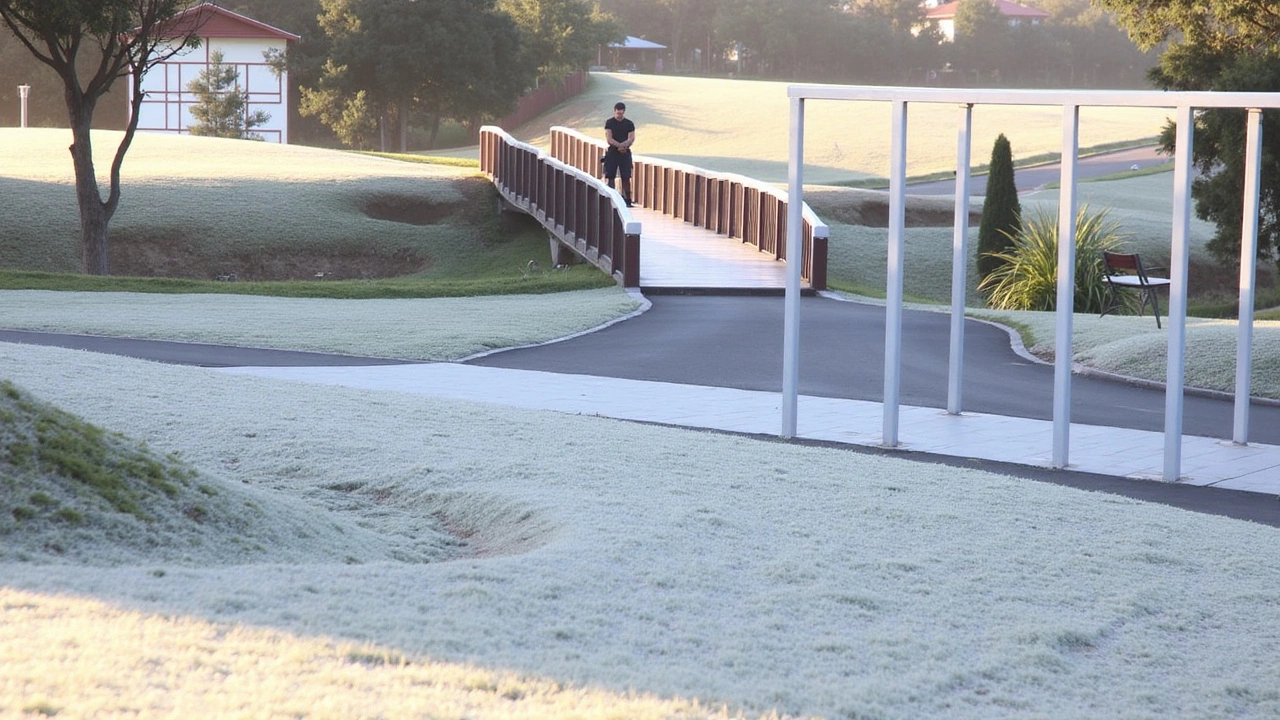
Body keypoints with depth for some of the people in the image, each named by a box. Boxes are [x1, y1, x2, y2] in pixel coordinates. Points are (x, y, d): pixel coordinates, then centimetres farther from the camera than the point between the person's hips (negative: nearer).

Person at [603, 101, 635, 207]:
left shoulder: (629, 124, 7)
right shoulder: (609, 123, 1)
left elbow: (631, 139, -2)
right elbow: (609, 139, -8)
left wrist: (623, 145, -21)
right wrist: (621, 145, -18)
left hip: (625, 153, 1)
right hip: (612, 152, -1)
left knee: (626, 177, -3)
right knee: (610, 177, -3)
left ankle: (627, 199, -1)